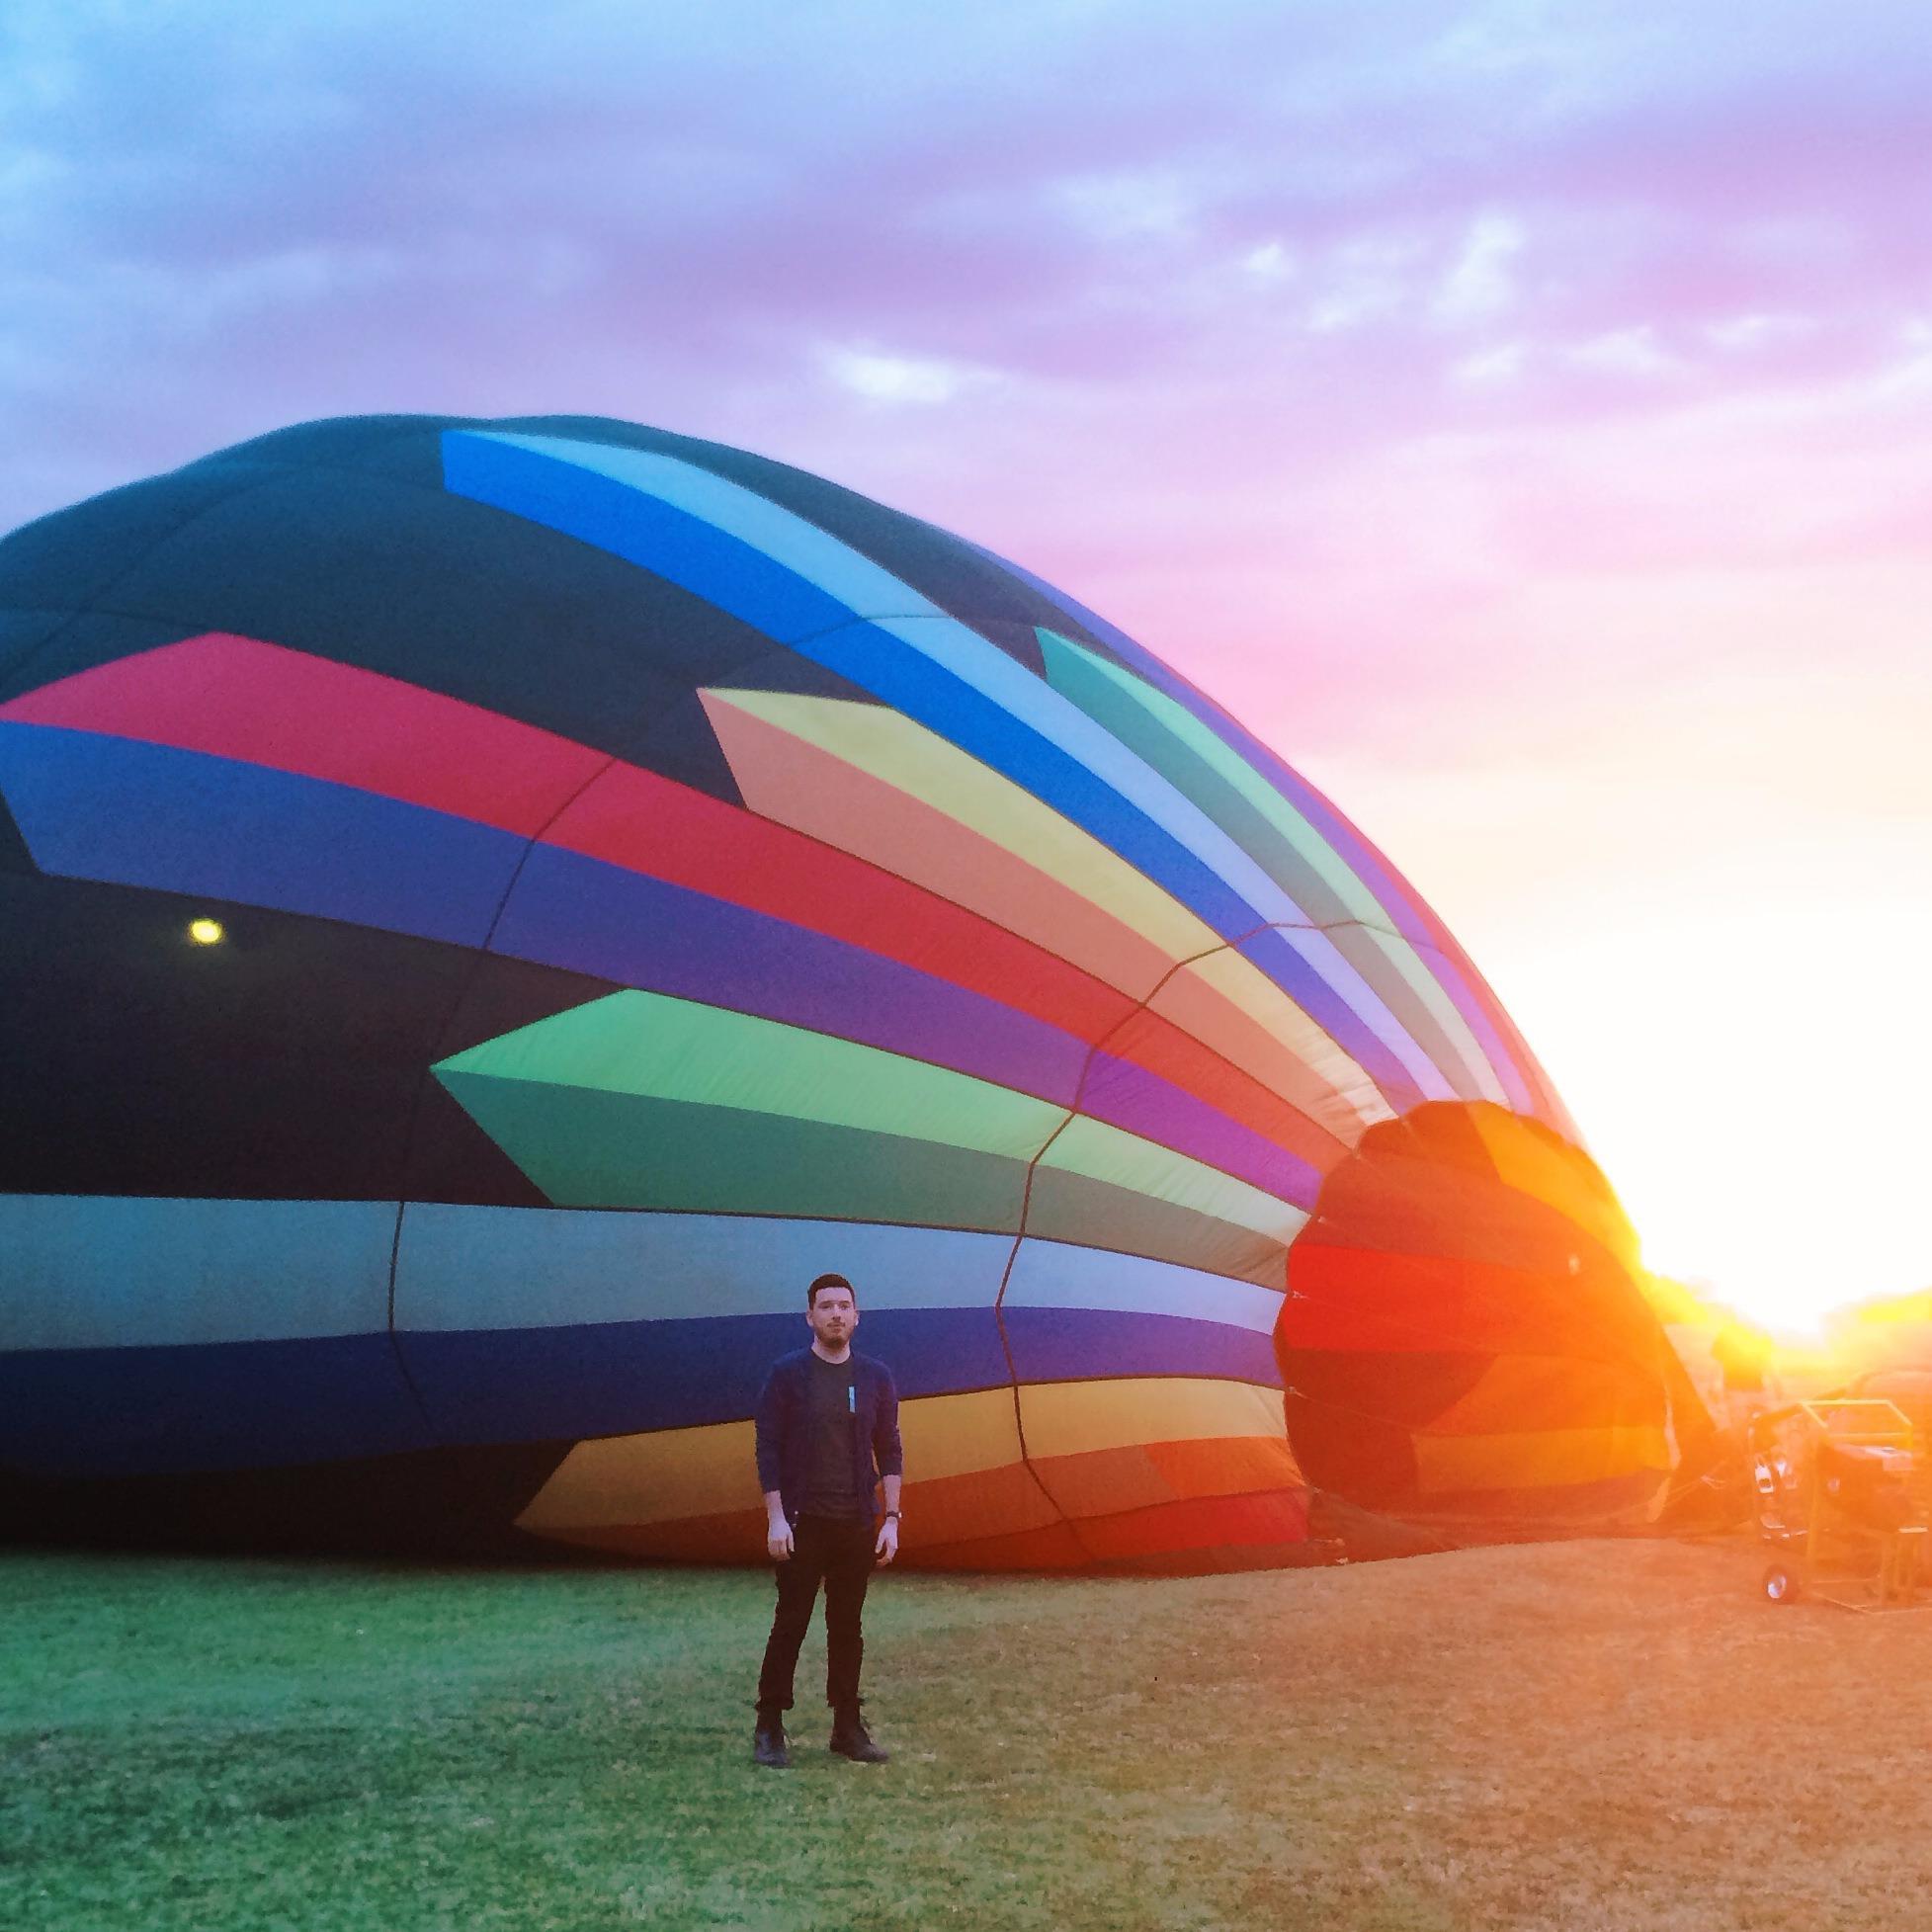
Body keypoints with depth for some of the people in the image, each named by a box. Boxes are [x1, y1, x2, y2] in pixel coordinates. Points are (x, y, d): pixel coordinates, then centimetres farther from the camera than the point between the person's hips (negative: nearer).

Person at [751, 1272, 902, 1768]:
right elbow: (768, 1449, -4)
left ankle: (847, 1727, 15)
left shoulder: (876, 1377, 6)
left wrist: (891, 1518, 0)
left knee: (847, 1629, 8)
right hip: (802, 1522, -3)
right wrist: (776, 1518, -11)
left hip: (856, 1523, 3)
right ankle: (769, 1728, 8)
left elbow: (889, 1452, 8)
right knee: (790, 1625, 0)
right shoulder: (787, 1374, -3)